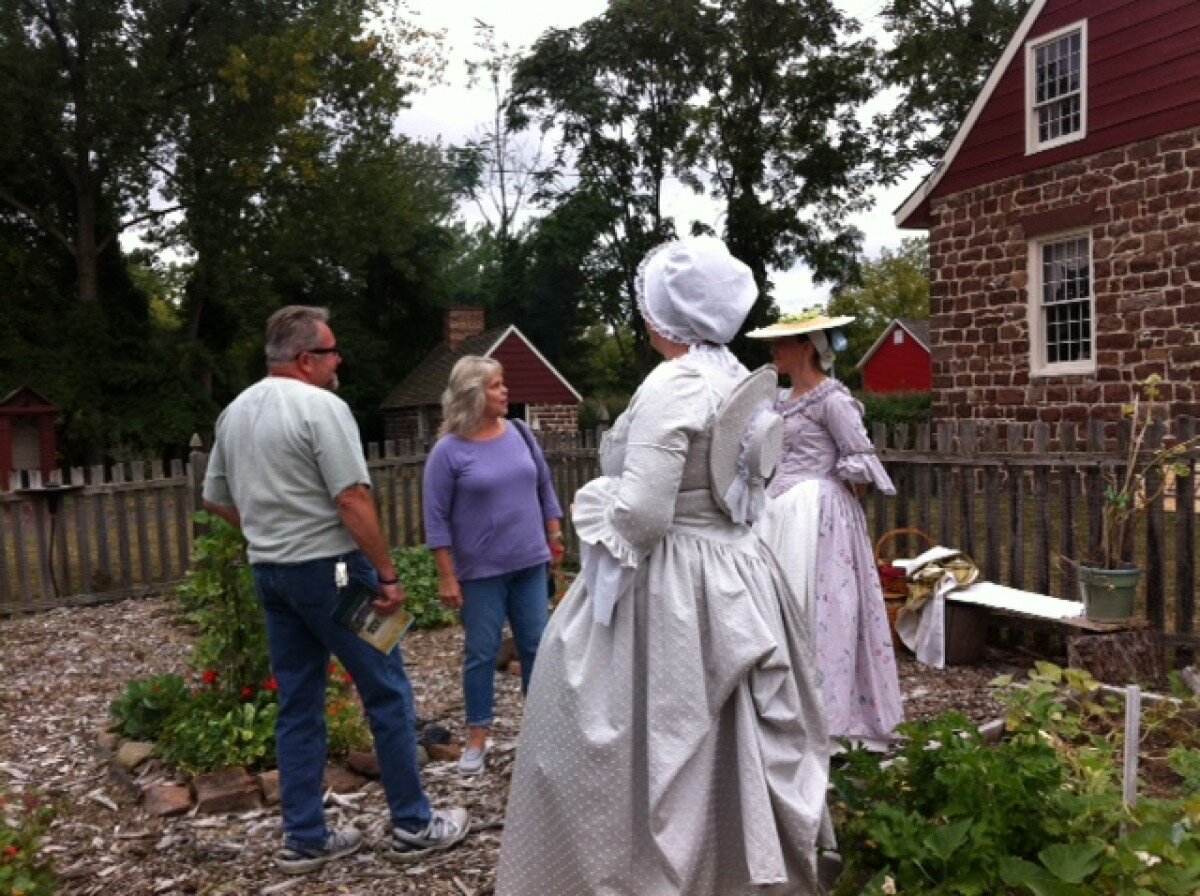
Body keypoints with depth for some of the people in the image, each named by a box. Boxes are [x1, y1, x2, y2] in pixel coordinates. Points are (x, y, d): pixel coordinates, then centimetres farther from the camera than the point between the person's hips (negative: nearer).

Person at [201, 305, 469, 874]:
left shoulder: (234, 413, 11)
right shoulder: (322, 406, -14)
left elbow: (215, 500, 17)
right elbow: (353, 500, -20)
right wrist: (387, 574, -16)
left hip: (269, 572, 8)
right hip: (329, 569, -8)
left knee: (298, 704, 12)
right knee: (386, 693, 3)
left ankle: (304, 840, 18)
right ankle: (413, 826, 12)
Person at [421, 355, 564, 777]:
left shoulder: (520, 433, 2)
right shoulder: (448, 451, -10)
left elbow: (544, 487, 12)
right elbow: (436, 519, -9)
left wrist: (554, 534, 11)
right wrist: (447, 576, -10)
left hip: (529, 563, 4)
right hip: (481, 571, -4)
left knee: (536, 644, 10)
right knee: (482, 652, 4)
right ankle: (477, 739, 17)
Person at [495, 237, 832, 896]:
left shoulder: (671, 385, -20)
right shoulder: (744, 385, 7)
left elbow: (642, 514, -24)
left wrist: (592, 502, -6)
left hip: (667, 589, -9)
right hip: (737, 577, 9)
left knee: (660, 749, 6)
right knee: (727, 749, 20)